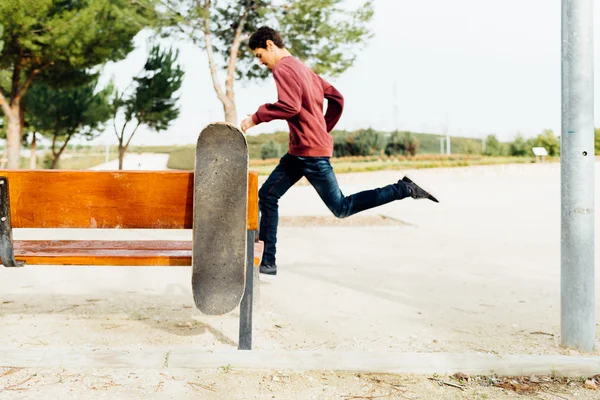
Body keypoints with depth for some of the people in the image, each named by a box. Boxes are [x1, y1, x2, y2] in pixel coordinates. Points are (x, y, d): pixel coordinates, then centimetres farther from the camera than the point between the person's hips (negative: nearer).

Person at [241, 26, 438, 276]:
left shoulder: (282, 69, -10)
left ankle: (404, 189, 2)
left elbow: (289, 106, -25)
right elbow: (336, 98, 19)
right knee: (267, 195, 8)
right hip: (298, 151, 10)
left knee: (341, 208, -1)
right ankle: (267, 261, 9)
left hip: (310, 152, -10)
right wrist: (324, 130, 21)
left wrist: (256, 118, -15)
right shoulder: (302, 69, 19)